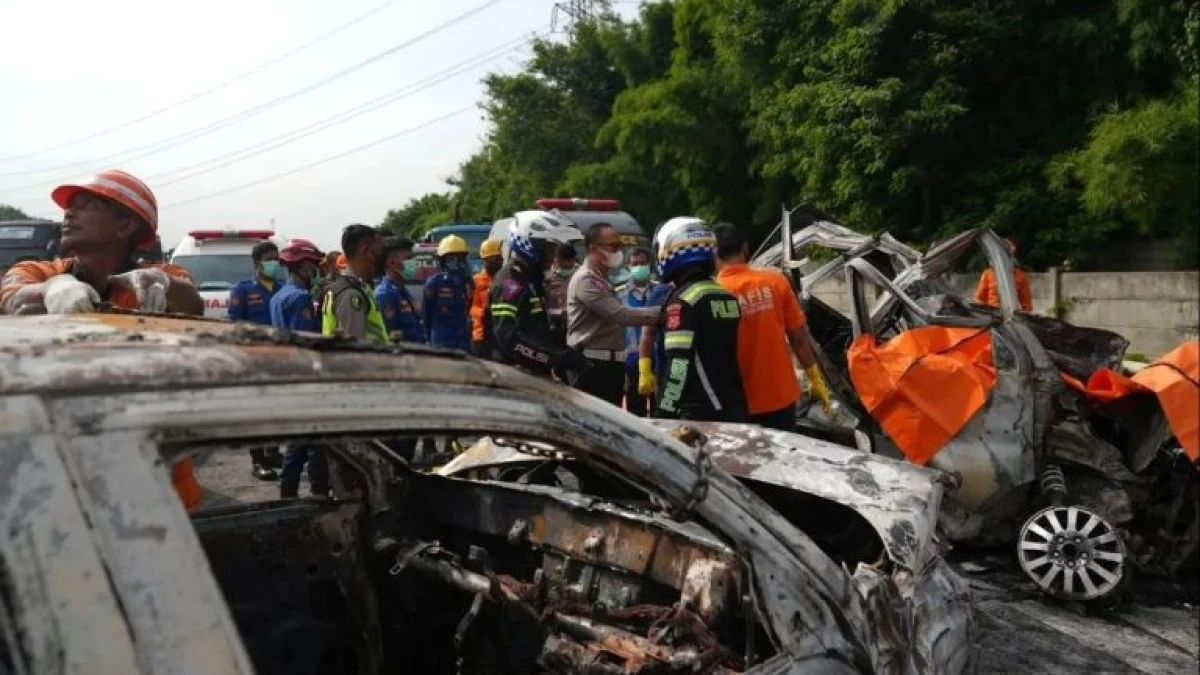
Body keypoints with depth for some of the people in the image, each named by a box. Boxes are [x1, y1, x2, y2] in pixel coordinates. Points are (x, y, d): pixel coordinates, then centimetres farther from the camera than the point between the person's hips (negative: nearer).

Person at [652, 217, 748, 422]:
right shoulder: (727, 296, 12)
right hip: (735, 408, 8)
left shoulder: (682, 300, -13)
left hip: (700, 413, -8)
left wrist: (664, 412, -14)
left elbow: (677, 364, -19)